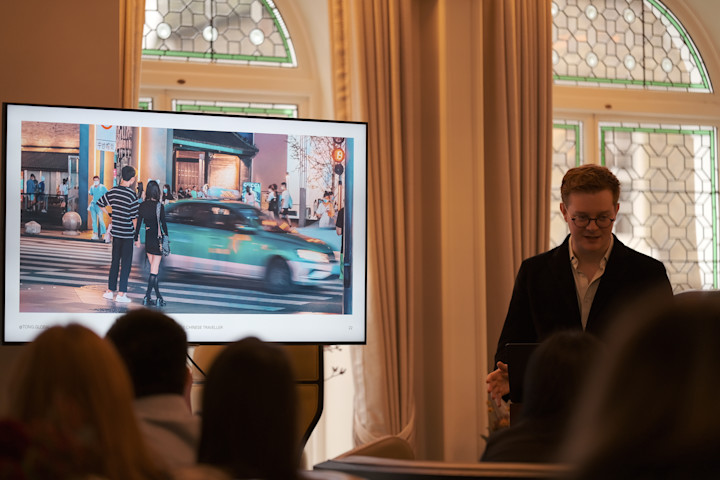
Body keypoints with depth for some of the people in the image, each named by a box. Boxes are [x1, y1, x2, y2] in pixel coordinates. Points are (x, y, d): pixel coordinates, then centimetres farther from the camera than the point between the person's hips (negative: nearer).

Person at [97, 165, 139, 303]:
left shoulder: (113, 191, 1)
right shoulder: (131, 195, -16)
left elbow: (100, 203, 14)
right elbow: (134, 217, -11)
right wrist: (137, 233, 1)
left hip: (115, 232, 6)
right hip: (127, 233, -6)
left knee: (115, 261, 16)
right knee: (126, 263, 1)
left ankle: (110, 290, 18)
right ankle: (121, 294, 0)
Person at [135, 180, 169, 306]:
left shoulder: (142, 205, -1)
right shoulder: (160, 206, -13)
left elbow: (138, 223, 3)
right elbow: (163, 224, -10)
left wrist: (137, 239, 11)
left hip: (148, 239, 4)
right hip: (158, 239, -4)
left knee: (153, 269, 13)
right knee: (154, 270, -1)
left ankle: (158, 297, 16)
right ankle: (147, 296, -7)